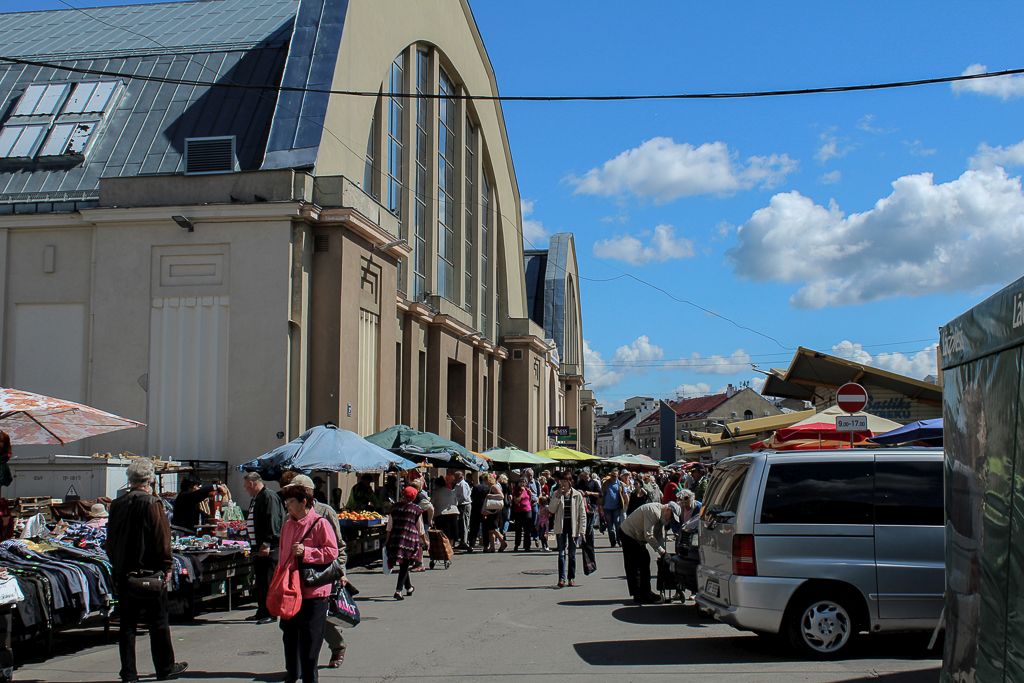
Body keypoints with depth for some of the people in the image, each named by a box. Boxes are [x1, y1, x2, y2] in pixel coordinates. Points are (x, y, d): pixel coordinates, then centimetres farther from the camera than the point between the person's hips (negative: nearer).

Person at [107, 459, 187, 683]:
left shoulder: (117, 505, 5)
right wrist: (166, 567, -3)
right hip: (149, 572, -5)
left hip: (123, 574, 5)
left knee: (127, 623, 9)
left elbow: (110, 540, 12)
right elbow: (162, 538, -12)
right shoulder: (152, 504, -12)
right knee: (158, 623, 6)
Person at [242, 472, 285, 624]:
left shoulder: (269, 498, -13)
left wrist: (267, 543, -25)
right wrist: (254, 546, 23)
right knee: (259, 583, 14)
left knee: (268, 582, -6)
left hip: (269, 549, -10)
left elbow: (272, 523, -21)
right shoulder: (255, 499, 18)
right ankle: (262, 612, 21)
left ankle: (270, 613, -2)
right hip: (258, 548, 10)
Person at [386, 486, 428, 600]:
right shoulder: (416, 509, -1)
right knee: (404, 565, 0)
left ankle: (408, 587, 34)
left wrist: (387, 540, 19)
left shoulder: (395, 507, 7)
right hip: (410, 539, -4)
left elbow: (390, 525, 10)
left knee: (403, 565, 18)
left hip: (395, 537, 4)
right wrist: (425, 541, 18)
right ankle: (398, 590, -11)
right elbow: (420, 528, 5)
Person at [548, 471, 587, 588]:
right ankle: (562, 578, -8)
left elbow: (582, 514, 0)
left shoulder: (577, 495, 0)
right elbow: (551, 510, -5)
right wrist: (557, 497, -14)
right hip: (561, 527, 0)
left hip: (573, 526, 0)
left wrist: (582, 530, -6)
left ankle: (571, 577, 16)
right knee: (562, 553, -5)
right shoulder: (556, 494, 4)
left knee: (572, 554, 8)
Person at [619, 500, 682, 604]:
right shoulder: (653, 512, -27)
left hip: (636, 536, 11)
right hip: (628, 535, -10)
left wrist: (663, 551, 0)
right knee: (633, 566, -9)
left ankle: (646, 592, 18)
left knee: (645, 561, 11)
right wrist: (661, 550, -23)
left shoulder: (661, 515, 6)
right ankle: (638, 596, -6)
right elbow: (648, 535, -30)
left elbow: (660, 536, 10)